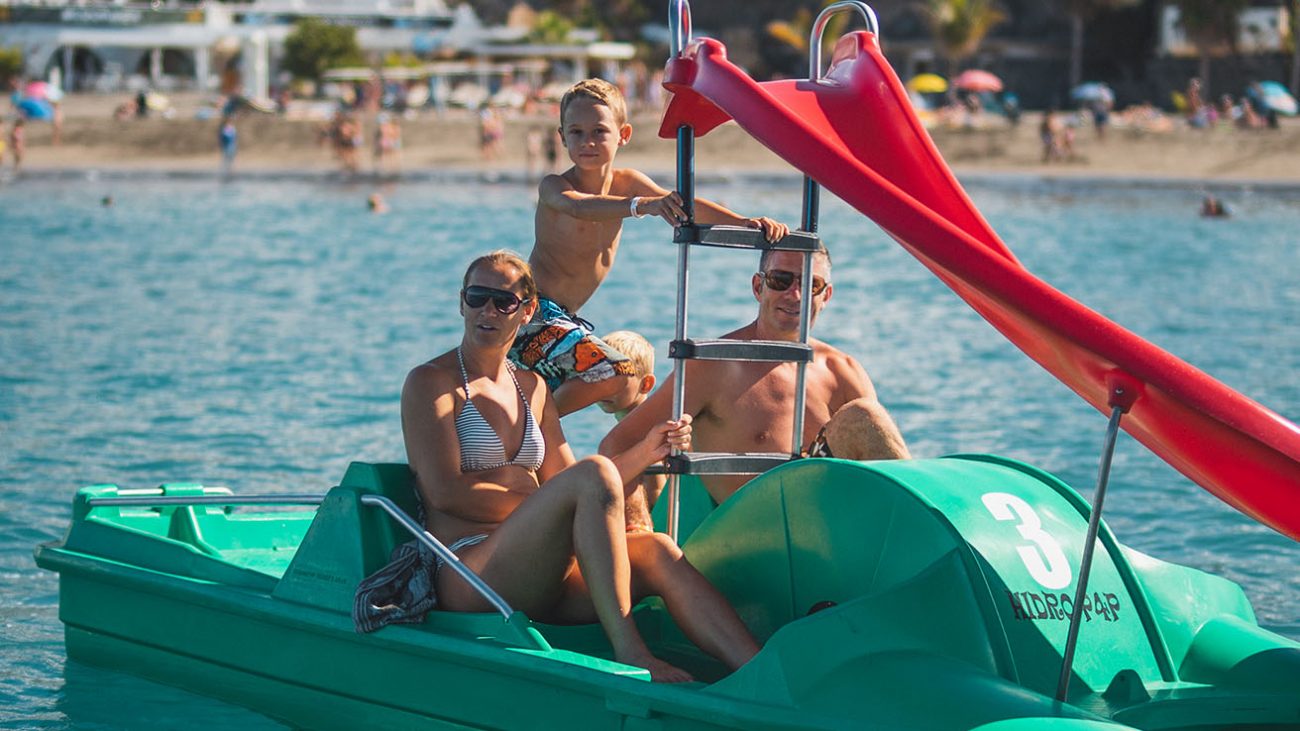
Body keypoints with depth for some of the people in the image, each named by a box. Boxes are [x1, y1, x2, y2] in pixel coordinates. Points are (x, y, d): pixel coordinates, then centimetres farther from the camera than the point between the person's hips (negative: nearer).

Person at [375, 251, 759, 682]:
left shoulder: (532, 389, 23)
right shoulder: (431, 383, 3)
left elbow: (577, 489, 18)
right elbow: (445, 491, -10)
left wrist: (644, 452, 4)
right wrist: (531, 501, -7)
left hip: (535, 587, 7)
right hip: (469, 577, -7)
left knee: (657, 553, -20)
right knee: (594, 472, -28)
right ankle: (629, 654, -37)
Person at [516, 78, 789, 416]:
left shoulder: (627, 183, 3)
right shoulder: (553, 186, -16)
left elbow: (686, 207, -6)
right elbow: (578, 206, -40)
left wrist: (745, 223, -23)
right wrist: (641, 206, -57)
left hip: (564, 319, 9)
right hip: (532, 312, -9)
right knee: (614, 373, -24)